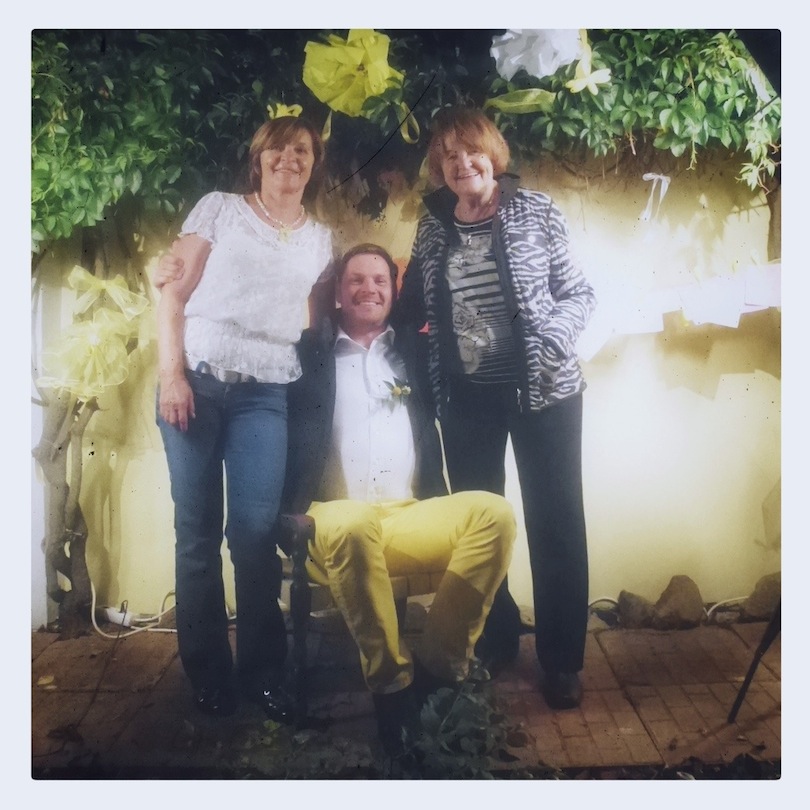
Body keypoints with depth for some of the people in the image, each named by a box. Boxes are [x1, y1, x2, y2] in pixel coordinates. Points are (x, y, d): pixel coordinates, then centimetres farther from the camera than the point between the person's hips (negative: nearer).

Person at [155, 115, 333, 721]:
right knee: (197, 530, 3)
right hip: (197, 379, -1)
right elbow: (174, 293, 2)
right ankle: (209, 674, 16)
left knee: (256, 530, -6)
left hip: (266, 393, 1)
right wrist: (172, 373, -7)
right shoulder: (219, 208, 8)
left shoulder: (321, 239, 16)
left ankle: (262, 673, 9)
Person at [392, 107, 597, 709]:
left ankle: (562, 660, 19)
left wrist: (553, 338, -19)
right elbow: (414, 307, 11)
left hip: (542, 389, -3)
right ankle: (492, 642, 32)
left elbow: (579, 293, -3)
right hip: (466, 396, 3)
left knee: (555, 522, 3)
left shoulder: (536, 211, -2)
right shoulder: (433, 227, 7)